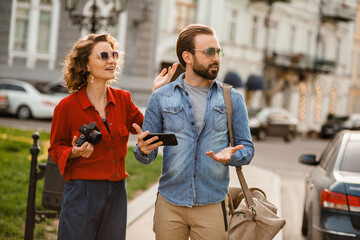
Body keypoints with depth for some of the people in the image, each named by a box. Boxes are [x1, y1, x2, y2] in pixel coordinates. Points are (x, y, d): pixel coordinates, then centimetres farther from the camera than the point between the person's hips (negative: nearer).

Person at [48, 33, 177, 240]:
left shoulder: (122, 99, 5)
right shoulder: (67, 106, -7)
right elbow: (56, 149, 2)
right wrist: (74, 152, -19)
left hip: (117, 192, 4)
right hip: (82, 190, -4)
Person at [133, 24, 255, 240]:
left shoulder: (233, 99, 7)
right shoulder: (161, 98, 4)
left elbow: (247, 148, 5)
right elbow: (146, 154, 5)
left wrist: (231, 155, -17)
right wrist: (144, 150, -18)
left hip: (212, 205, 0)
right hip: (170, 204, 0)